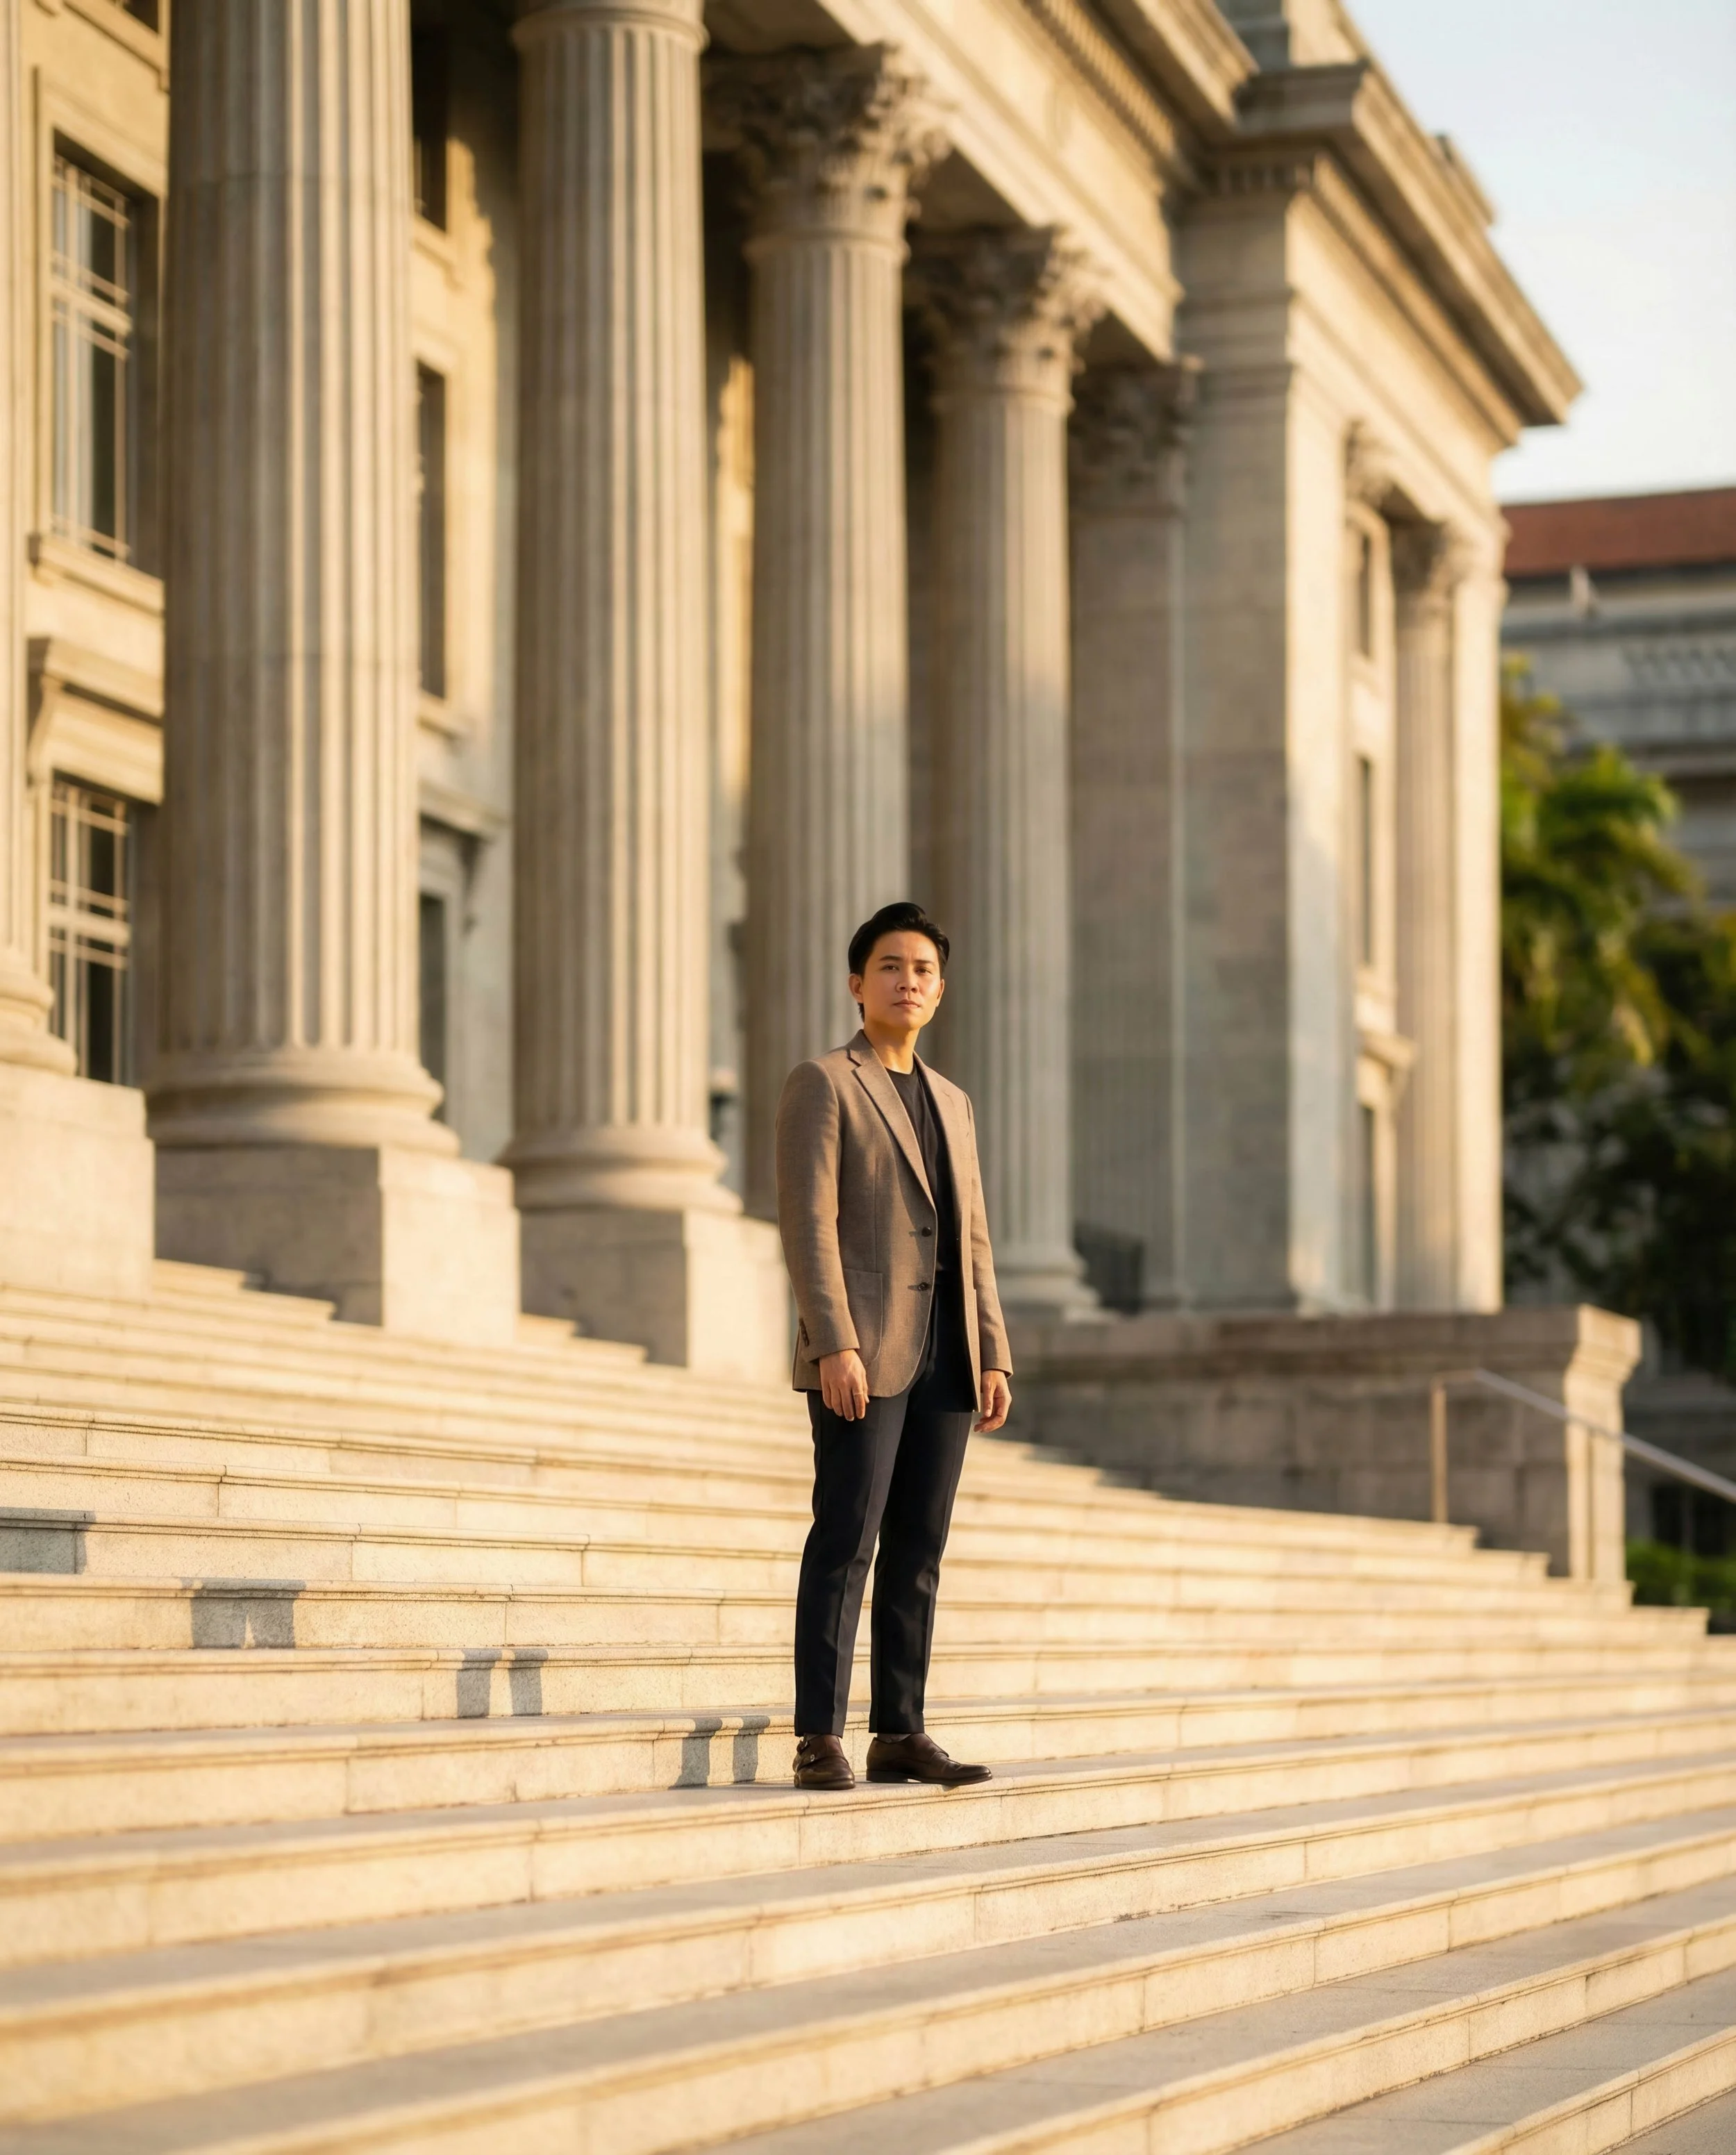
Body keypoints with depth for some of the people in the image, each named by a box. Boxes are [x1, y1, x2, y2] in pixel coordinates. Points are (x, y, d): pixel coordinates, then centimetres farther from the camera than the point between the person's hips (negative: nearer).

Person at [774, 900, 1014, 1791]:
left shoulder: (951, 1103, 20)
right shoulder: (821, 1083, -1)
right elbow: (808, 1223, -11)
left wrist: (994, 1355, 8)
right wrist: (834, 1345, -20)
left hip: (944, 1353, 7)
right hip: (862, 1352, -7)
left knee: (918, 1551, 6)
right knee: (846, 1542, -10)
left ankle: (901, 1734, 9)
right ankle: (820, 1741, -10)